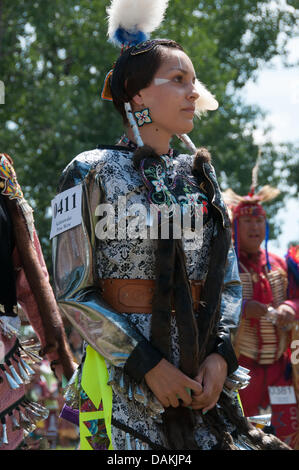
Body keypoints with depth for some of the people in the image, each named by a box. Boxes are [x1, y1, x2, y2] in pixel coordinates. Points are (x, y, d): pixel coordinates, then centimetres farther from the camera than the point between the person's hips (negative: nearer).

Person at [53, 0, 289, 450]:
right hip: (123, 377, -4)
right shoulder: (91, 173, -2)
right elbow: (73, 291, -7)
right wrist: (148, 365, -14)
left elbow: (229, 280, 14)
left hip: (203, 377, 5)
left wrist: (219, 354, -4)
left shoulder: (199, 175, 13)